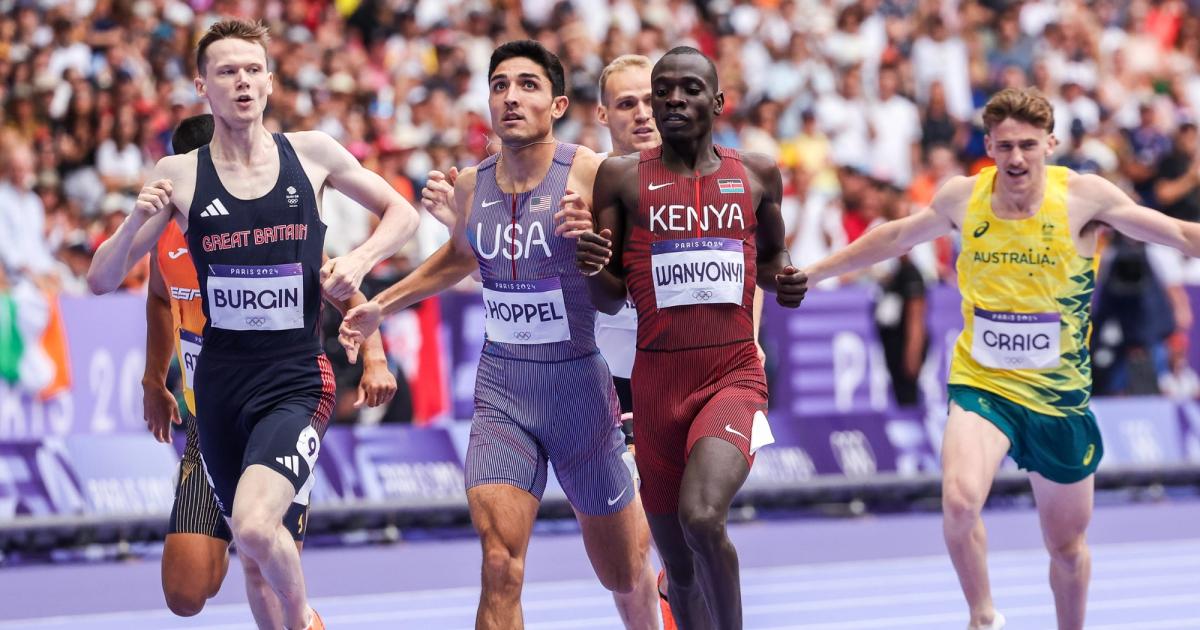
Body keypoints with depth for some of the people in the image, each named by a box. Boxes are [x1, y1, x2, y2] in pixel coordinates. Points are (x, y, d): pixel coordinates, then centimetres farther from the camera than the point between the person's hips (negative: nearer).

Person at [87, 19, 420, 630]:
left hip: (296, 379, -2)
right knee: (255, 554, 10)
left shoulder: (312, 153, 1)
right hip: (219, 381, 2)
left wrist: (359, 260, -5)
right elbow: (101, 280, 1)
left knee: (255, 526, -25)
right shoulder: (179, 176, 0)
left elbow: (401, 212, 15)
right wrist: (139, 218, -18)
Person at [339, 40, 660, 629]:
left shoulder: (591, 173, -14)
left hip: (577, 379, -2)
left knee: (622, 570, 13)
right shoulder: (471, 184, 2)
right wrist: (381, 305, 25)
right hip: (500, 386, 2)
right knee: (500, 564, -16)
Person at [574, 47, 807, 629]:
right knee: (679, 567, 9)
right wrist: (593, 269, -17)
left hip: (734, 377, -1)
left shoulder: (757, 174, 7)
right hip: (658, 382, 1)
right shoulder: (622, 177, 3)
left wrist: (784, 282, 2)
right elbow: (609, 300, 6)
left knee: (701, 516, -28)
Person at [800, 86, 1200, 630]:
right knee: (960, 502, -27)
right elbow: (894, 238, 15)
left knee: (1067, 545, 12)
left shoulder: (1083, 197, -11)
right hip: (981, 385, 0)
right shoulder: (962, 198, -3)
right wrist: (809, 273, 23)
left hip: (1059, 396, 0)